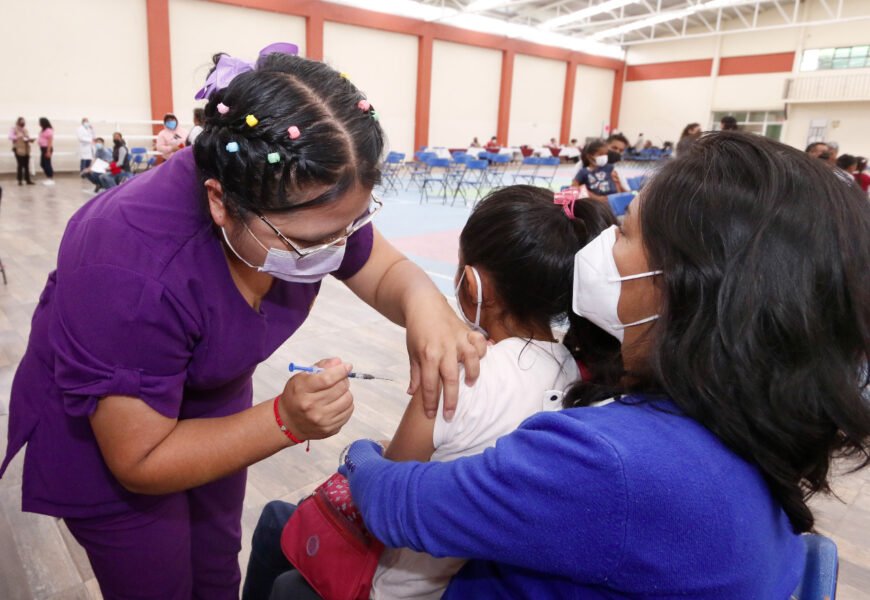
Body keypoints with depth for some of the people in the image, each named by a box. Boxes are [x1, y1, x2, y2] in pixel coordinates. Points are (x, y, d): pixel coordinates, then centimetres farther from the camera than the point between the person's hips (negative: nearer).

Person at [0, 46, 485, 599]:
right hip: (112, 436, -4)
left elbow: (386, 270, -10)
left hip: (212, 405, 5)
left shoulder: (305, 205, -25)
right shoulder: (133, 272, -40)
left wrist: (423, 301, -34)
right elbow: (141, 461, -29)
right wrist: (285, 420, -41)